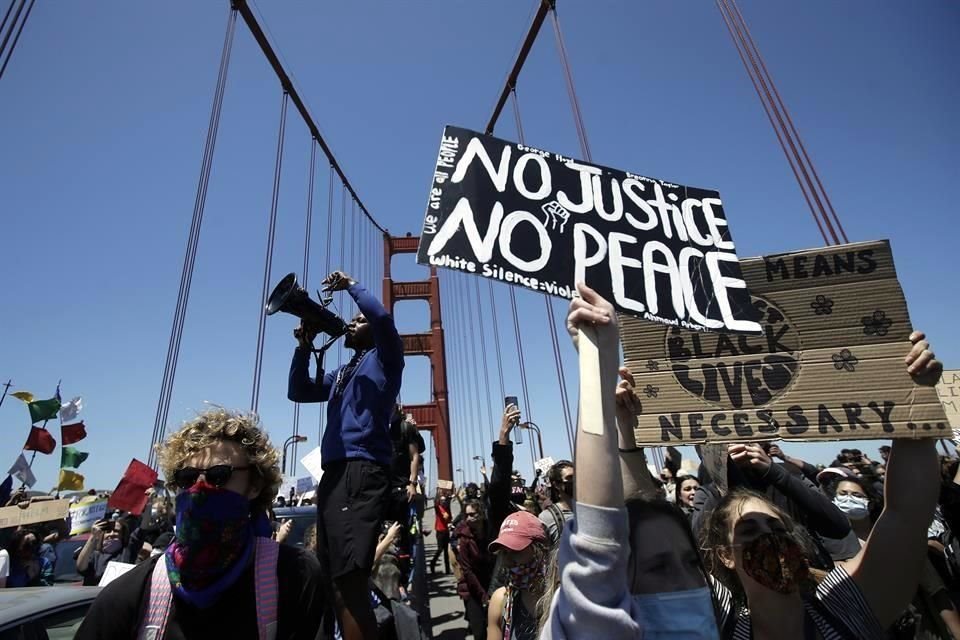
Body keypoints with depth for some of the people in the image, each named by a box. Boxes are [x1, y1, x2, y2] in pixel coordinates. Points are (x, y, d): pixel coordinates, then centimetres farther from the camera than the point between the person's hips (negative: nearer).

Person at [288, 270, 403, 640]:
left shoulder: (383, 359, 5)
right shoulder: (339, 374, 28)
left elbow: (382, 317, -13)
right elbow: (298, 392, 24)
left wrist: (349, 285, 1)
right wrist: (305, 346, 14)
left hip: (362, 472, -9)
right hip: (333, 474, 9)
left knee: (351, 579, -15)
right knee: (334, 577, 14)